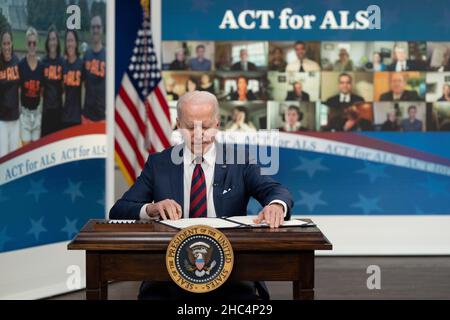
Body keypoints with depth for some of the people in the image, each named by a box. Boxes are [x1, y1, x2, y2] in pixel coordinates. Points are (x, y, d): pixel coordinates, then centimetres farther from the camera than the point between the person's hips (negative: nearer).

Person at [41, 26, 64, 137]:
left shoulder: (62, 61, 2)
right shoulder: (43, 62, 2)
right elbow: (40, 86, 5)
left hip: (58, 106, 0)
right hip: (46, 106, 0)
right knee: (45, 136, 2)